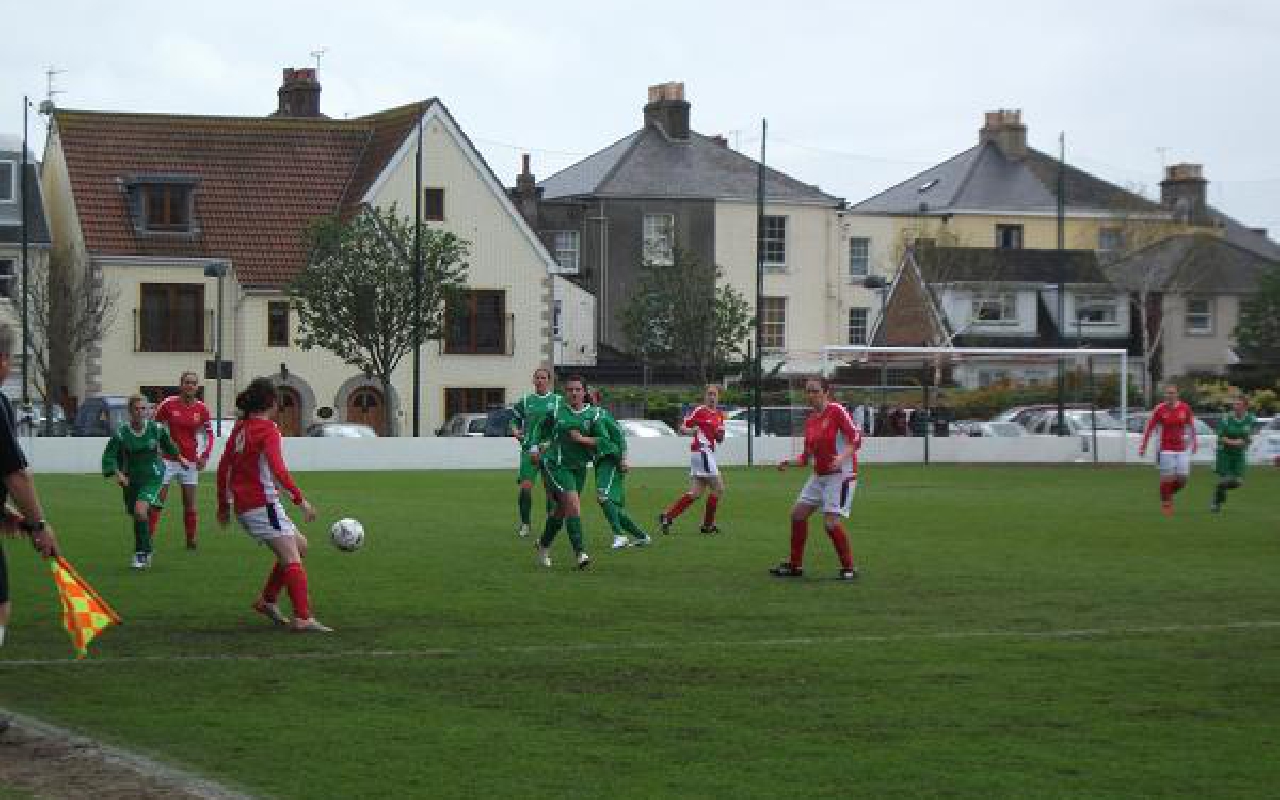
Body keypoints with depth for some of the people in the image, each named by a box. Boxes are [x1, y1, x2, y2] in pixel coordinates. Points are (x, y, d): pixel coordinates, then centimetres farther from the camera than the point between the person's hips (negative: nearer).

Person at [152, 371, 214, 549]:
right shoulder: (168, 404, -7)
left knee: (190, 504, 5)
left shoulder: (201, 409, 0)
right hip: (167, 459, -2)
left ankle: (191, 540, 15)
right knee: (157, 501, -3)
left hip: (190, 460, 2)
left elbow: (209, 434, 9)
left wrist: (205, 455, -3)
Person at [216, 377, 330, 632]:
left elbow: (223, 467, 18)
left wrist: (224, 505, 26)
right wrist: (300, 499, -24)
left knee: (300, 545, 18)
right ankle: (303, 618, -20)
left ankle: (267, 600, 17)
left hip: (243, 506, 9)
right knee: (293, 559, -10)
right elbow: (277, 470, -24)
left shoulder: (241, 427, 13)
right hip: (263, 504, -9)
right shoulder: (267, 429, -12)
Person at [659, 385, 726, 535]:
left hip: (708, 453, 8)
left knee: (696, 492, 6)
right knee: (718, 488, -6)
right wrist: (691, 430, -26)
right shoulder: (699, 411, -7)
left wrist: (720, 435, 0)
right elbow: (682, 428, -6)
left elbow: (720, 439, 23)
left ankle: (667, 516, 5)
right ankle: (708, 524, 3)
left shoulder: (719, 415, 16)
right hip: (701, 451, -8)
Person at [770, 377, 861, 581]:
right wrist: (790, 462, -1)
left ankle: (849, 568, -2)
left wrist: (842, 458, -31)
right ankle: (795, 565, 18)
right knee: (798, 513, 7)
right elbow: (808, 456, 15)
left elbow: (855, 438, -17)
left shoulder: (836, 410, -12)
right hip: (819, 475, 8)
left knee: (830, 522, -16)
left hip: (840, 474, -8)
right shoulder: (810, 421, 10)